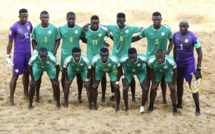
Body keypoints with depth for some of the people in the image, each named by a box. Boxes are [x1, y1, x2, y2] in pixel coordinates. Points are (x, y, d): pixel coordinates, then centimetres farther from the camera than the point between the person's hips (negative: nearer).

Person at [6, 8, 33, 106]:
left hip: (28, 53, 6)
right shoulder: (14, 27, -16)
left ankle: (26, 93, 32)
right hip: (18, 54, -6)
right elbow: (10, 42, -10)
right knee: (15, 75, -2)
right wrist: (8, 56, -12)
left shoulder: (29, 24, 1)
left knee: (26, 73, 16)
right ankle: (11, 98, 4)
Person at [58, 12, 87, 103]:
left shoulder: (80, 29, -4)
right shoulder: (61, 29, -4)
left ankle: (79, 96, 17)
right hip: (65, 55, 0)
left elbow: (84, 40, 8)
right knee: (64, 75, 7)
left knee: (79, 75, 3)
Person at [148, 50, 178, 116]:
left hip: (168, 71, -1)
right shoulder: (151, 61, -37)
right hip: (157, 71, 1)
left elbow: (175, 71, -21)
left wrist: (173, 84, -14)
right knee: (153, 88, -2)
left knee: (172, 89, -6)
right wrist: (153, 83, -10)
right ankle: (151, 107, 19)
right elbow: (151, 71, -15)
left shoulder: (170, 61, -42)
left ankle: (175, 109, 9)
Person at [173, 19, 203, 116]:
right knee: (179, 84, 15)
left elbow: (199, 53, -15)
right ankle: (179, 104, 33)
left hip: (189, 64, -5)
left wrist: (198, 69, -17)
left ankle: (197, 109, 7)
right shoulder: (175, 35, -4)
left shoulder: (193, 37, -20)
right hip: (179, 63, 5)